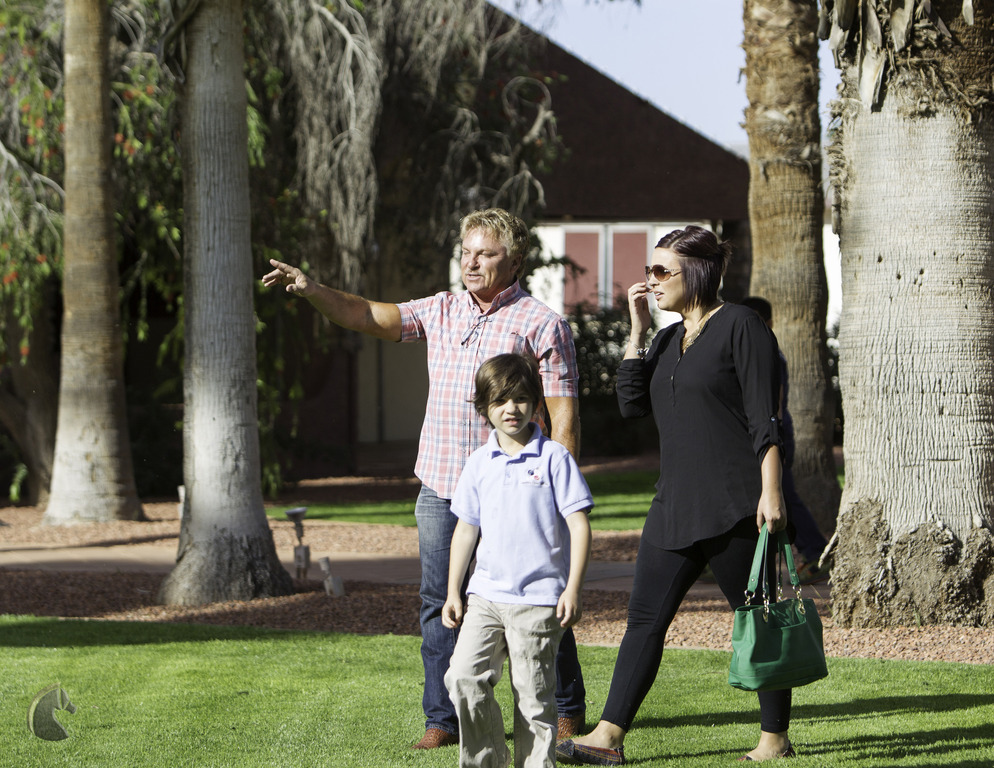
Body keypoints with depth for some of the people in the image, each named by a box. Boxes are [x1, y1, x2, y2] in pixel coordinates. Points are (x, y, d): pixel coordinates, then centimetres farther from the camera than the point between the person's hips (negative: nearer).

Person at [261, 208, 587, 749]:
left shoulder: (542, 324, -5)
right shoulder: (442, 311, 12)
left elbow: (564, 415, -7)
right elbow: (369, 317, 8)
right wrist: (312, 291, -9)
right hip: (440, 486, 5)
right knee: (439, 603, 4)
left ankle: (566, 710, 20)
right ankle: (443, 720, 10)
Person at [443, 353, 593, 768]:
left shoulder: (553, 458, -3)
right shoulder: (479, 464, 9)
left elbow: (578, 524, -4)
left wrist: (573, 589, -10)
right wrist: (453, 593, 14)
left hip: (538, 599, -4)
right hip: (486, 594, 4)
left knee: (533, 695, -2)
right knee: (464, 677, -10)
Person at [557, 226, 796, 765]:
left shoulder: (740, 327, -6)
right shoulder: (669, 338, 17)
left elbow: (765, 419, -10)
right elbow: (632, 404, 8)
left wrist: (771, 492, -17)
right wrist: (637, 330, 5)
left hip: (734, 507, -8)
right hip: (676, 507, 8)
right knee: (645, 616, 3)